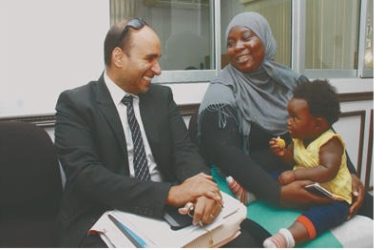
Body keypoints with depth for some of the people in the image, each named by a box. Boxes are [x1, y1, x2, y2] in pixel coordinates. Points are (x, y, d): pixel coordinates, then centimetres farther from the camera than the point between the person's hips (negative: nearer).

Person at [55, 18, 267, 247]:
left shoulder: (162, 96, 9)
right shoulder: (76, 104, -5)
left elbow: (185, 150, 1)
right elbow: (86, 175, -17)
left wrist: (203, 190, -23)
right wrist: (171, 193, -27)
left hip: (168, 212, 4)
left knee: (242, 239, -17)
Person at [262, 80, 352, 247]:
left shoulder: (330, 142, -20)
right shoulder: (299, 138, 3)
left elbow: (328, 171, -34)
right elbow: (293, 159, 21)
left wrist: (295, 174, -36)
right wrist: (283, 153, -3)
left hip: (331, 197, -8)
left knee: (319, 214, -39)